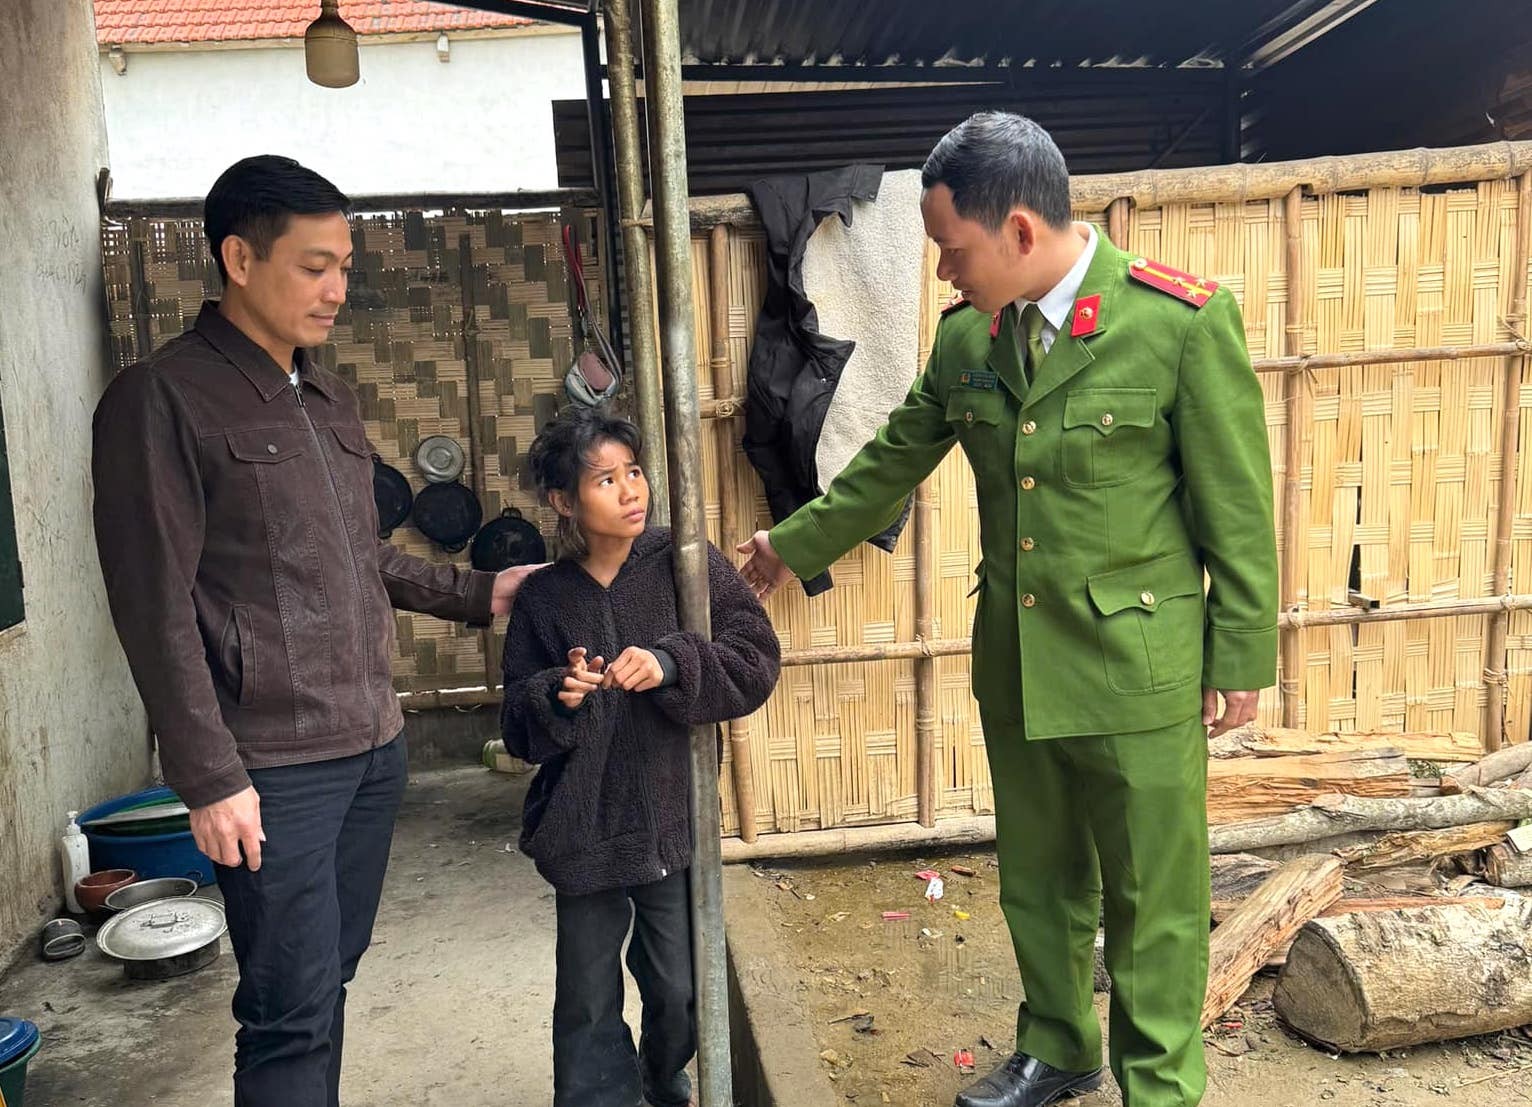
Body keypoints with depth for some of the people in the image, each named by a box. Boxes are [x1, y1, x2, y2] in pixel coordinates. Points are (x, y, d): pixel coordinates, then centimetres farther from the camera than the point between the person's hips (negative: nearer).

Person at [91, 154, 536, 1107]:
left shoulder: (330, 398, 13)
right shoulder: (163, 400, -9)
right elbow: (157, 608, -13)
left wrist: (478, 594, 14)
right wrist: (210, 778, -15)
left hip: (374, 745, 7)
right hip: (274, 768, -7)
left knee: (328, 984, 16)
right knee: (294, 1014, -1)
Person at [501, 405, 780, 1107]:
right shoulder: (543, 599, 0)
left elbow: (757, 658, -10)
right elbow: (520, 728, 4)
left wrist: (671, 665, -24)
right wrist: (558, 699, -17)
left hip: (673, 821, -1)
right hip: (583, 831, 1)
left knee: (679, 991, 12)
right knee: (587, 1001, 11)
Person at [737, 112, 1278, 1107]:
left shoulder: (1183, 320, -14)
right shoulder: (966, 334, 2)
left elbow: (1238, 504, -9)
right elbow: (893, 461, 14)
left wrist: (1242, 657, -5)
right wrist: (794, 545, 22)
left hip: (1138, 666, -5)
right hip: (1013, 660, 5)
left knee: (1152, 894, 9)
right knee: (1037, 878, 20)